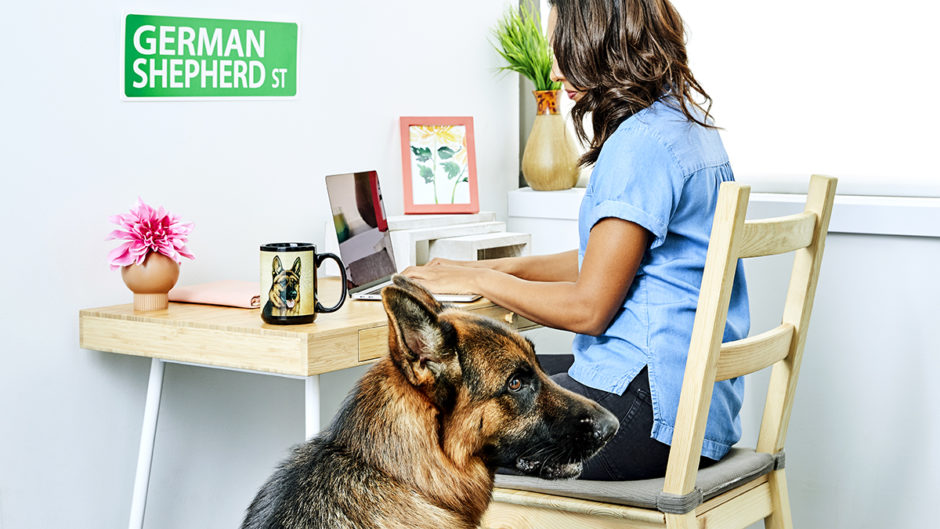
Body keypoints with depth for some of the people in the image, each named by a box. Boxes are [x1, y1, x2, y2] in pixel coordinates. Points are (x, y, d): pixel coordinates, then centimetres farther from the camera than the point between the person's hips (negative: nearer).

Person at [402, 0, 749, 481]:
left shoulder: (641, 142, -19)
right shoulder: (685, 120, 13)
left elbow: (588, 307, -18)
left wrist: (480, 280, -4)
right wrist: (494, 267, 16)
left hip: (654, 413, -10)